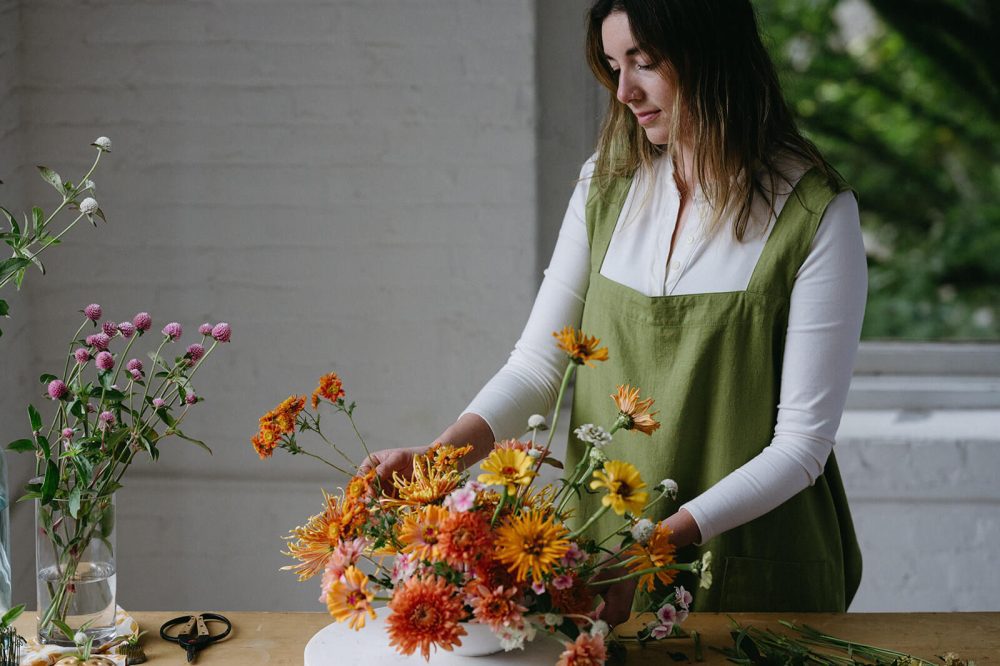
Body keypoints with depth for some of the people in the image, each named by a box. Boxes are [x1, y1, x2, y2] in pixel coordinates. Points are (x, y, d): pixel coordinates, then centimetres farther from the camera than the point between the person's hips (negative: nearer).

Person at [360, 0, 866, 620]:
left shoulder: (816, 214, -14)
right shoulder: (607, 185, 2)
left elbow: (802, 444, -16)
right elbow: (538, 363, 0)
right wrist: (440, 453, -18)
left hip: (756, 584, -4)